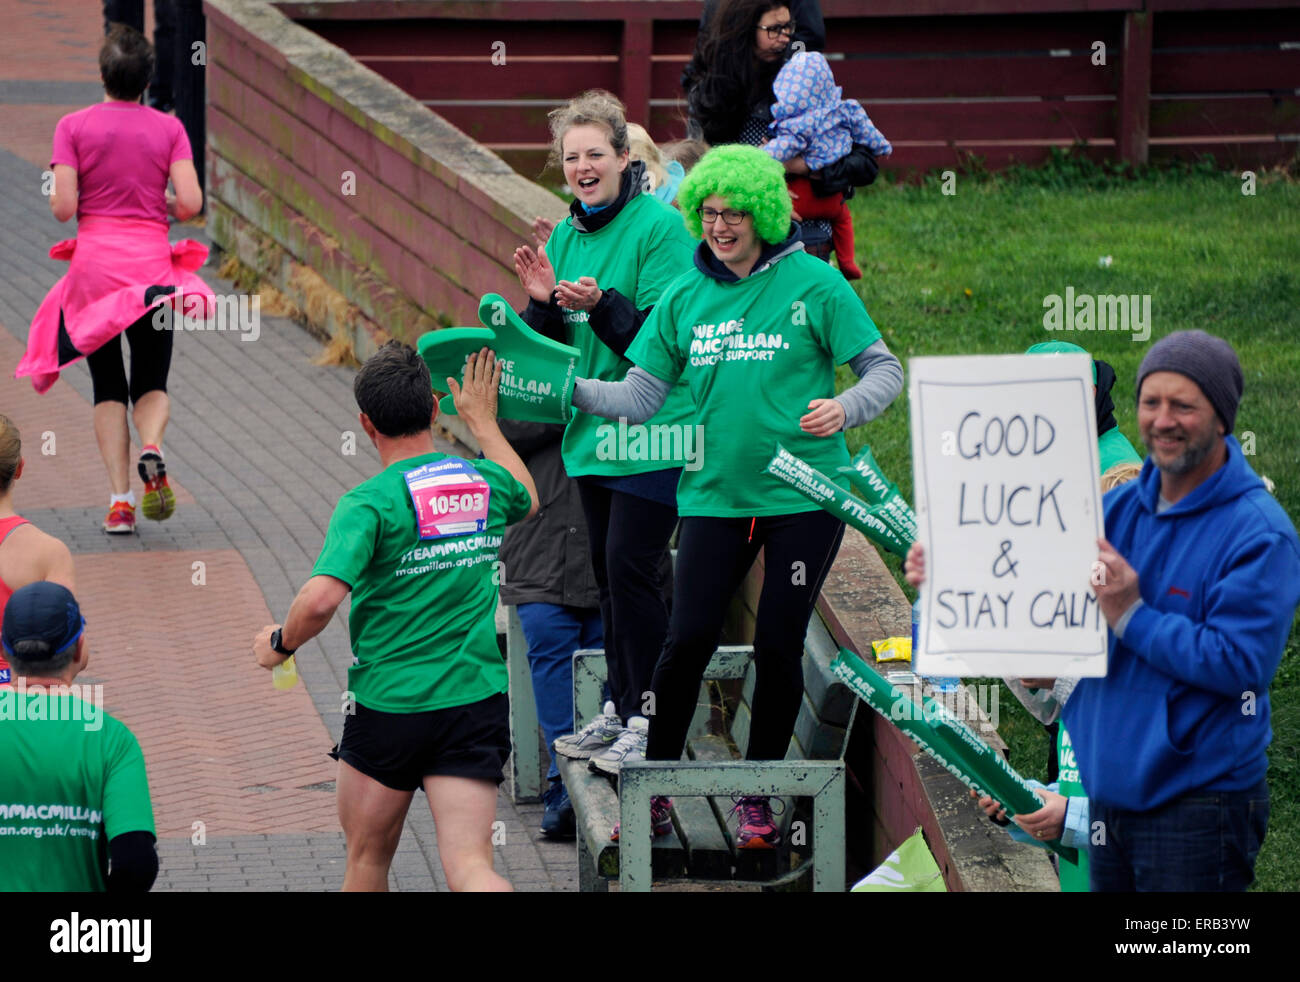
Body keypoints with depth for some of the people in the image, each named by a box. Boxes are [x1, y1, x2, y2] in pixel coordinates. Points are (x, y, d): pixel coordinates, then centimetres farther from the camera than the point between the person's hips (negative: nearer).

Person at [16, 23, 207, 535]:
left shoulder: (74, 127, -3)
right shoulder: (168, 129, 0)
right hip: (152, 262, 0)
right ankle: (152, 447, -21)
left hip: (94, 262, 0)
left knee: (108, 389, 10)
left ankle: (119, 501, -2)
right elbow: (190, 203, -8)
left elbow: (63, 208, -9)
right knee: (152, 384, 13)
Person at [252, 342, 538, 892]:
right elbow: (526, 499, 31)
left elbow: (321, 599, -25)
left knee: (367, 861, 17)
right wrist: (482, 420, 42)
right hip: (478, 700, 4)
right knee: (469, 868, -7)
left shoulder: (370, 502, -14)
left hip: (388, 706, -4)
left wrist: (280, 644, -5)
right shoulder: (486, 482, 5)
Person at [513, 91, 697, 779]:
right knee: (607, 567, 12)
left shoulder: (660, 227, -12)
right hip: (594, 431, 7)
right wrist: (543, 303, -8)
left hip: (653, 431, -7)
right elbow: (552, 347, 12)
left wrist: (601, 304, -29)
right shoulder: (566, 234, 10)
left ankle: (647, 719, -5)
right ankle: (618, 709, 21)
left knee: (631, 565, -11)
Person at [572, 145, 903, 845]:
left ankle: (757, 797, 16)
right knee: (689, 639, -8)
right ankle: (654, 788, 8)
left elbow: (884, 368, 0)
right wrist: (572, 390, -9)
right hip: (715, 494, 2)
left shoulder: (814, 284, -3)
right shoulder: (685, 298, 7)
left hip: (804, 497, -2)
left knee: (778, 646, 0)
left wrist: (844, 409, -20)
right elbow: (641, 395, 7)